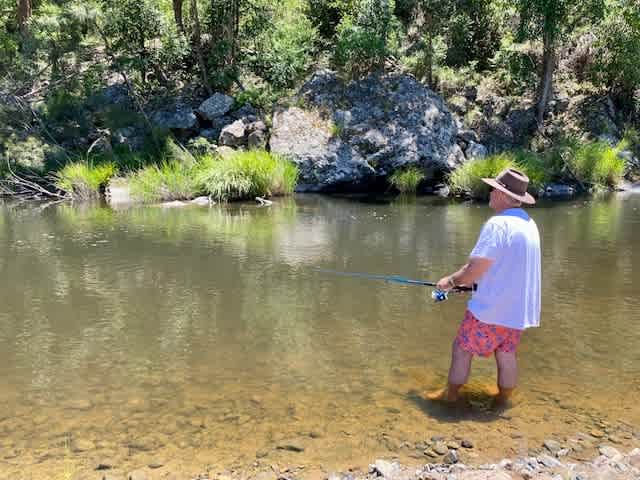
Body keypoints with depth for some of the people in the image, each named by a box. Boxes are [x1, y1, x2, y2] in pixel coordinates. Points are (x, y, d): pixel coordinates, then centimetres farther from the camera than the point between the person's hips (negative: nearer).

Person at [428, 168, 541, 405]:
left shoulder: (498, 224, -21)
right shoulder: (529, 224, 8)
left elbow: (477, 268, -23)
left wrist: (452, 280, -5)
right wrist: (467, 280, 17)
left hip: (491, 308, -8)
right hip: (518, 308, 8)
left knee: (462, 349, 8)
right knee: (506, 355, 17)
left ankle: (450, 395, 21)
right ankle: (503, 400, 28)